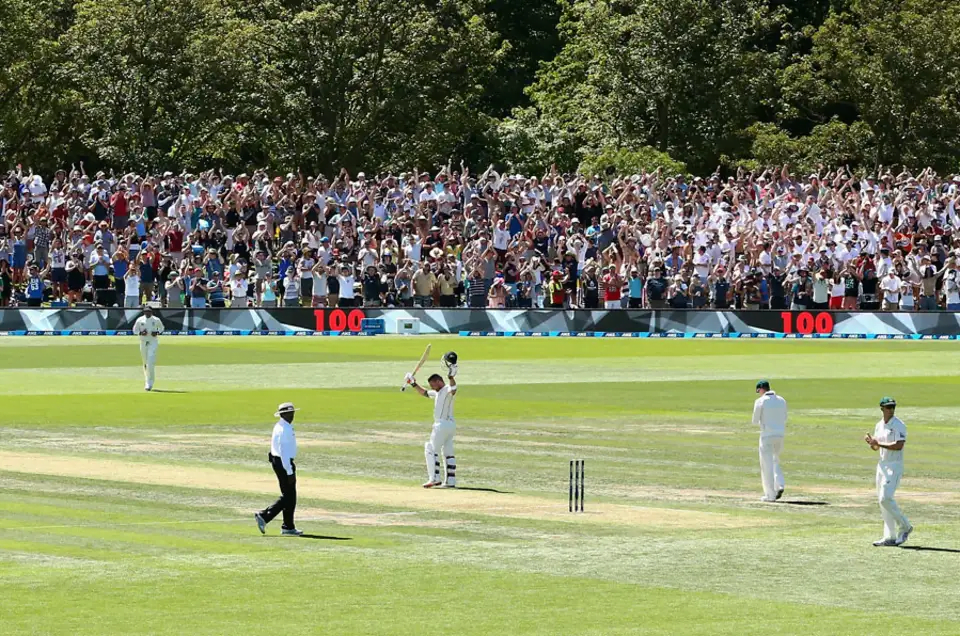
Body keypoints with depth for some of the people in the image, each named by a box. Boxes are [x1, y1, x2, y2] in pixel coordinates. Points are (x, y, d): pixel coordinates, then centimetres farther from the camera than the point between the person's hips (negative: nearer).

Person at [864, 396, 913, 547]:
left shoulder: (899, 425, -11)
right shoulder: (879, 425, 12)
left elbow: (899, 445, -22)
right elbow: (875, 447, 19)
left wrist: (879, 444, -20)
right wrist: (871, 442, -4)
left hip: (894, 465, -8)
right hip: (881, 464, 8)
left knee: (885, 498, -18)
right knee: (882, 500, 6)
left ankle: (904, 527, -1)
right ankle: (890, 537, 10)